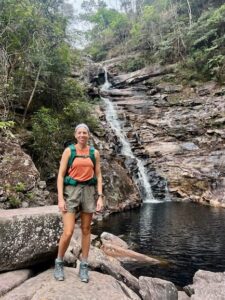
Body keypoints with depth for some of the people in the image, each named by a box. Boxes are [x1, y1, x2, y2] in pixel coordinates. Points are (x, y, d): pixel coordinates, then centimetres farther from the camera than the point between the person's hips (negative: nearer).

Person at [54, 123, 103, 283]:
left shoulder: (94, 152, 5)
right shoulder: (68, 151, -2)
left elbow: (98, 176, 6)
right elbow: (61, 175, -4)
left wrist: (100, 197, -3)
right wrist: (60, 198, -12)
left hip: (88, 191, 3)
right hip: (71, 191, -2)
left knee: (86, 230, 8)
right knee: (68, 233, -6)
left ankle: (84, 267, 23)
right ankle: (59, 262, 21)